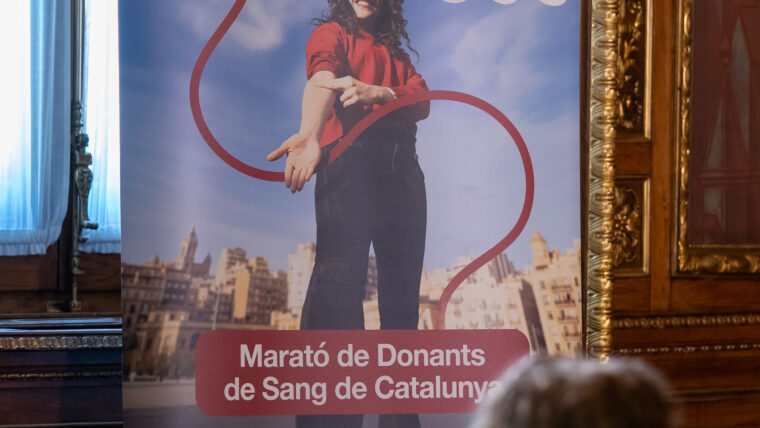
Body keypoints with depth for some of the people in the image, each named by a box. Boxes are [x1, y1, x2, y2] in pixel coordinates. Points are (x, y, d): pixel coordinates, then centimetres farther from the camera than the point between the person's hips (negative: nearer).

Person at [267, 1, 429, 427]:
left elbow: (422, 101, 9)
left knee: (402, 293, 2)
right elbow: (322, 80, -13)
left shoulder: (395, 51, 27)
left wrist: (378, 93, -13)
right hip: (350, 157, -6)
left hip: (404, 168, 6)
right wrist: (310, 135, -34)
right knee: (340, 275, -20)